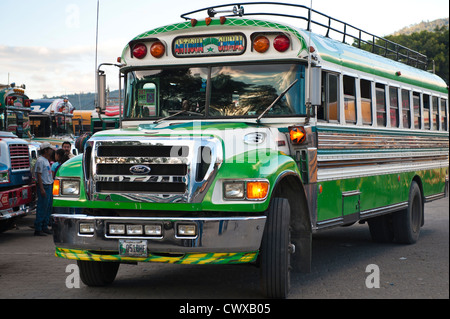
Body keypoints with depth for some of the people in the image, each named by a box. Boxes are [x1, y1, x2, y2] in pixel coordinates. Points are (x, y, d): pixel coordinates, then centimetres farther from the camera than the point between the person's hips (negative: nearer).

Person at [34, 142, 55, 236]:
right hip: (44, 186, -10)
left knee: (48, 208, 13)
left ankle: (44, 227, 21)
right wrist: (42, 189, -23)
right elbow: (38, 175, -18)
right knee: (42, 208, -8)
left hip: (49, 186, 10)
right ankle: (38, 229, -5)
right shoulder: (40, 160, -13)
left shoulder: (46, 160, 17)